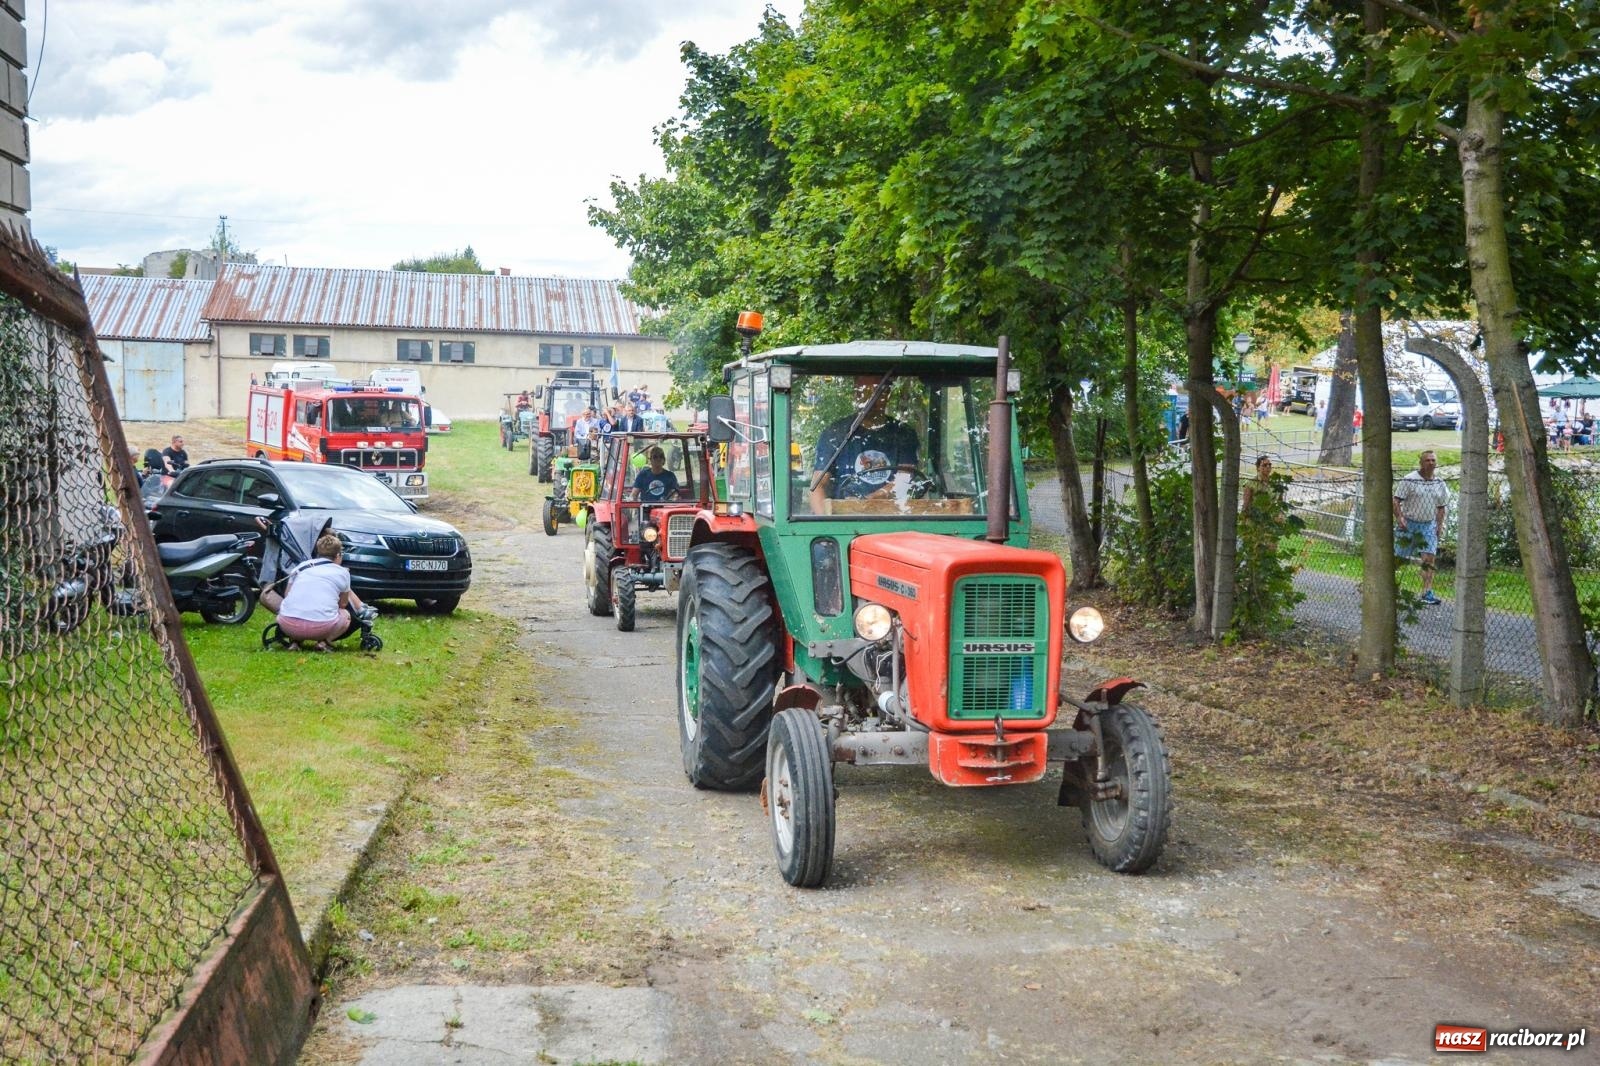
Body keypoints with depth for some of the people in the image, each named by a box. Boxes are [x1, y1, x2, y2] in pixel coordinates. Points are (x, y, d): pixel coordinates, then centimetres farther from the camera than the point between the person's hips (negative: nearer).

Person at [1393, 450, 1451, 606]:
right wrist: (1399, 518, -23)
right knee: (1399, 557, 1)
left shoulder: (1440, 484, 9)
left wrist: (1439, 525, 7)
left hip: (1428, 525, 4)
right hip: (1408, 523, -4)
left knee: (1429, 558, -8)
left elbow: (1441, 507, 18)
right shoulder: (1409, 480, -8)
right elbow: (1396, 501, -10)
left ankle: (1427, 593, -9)